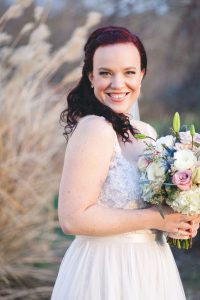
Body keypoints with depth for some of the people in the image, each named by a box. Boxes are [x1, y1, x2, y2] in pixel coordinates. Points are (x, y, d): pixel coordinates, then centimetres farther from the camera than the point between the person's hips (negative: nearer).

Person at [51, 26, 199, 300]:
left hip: (150, 265, 7)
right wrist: (155, 218, -19)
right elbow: (73, 218, -23)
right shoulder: (94, 129, -18)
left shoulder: (146, 132, 4)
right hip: (108, 268, -7)